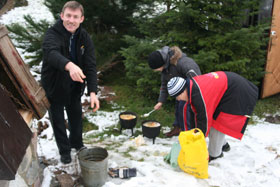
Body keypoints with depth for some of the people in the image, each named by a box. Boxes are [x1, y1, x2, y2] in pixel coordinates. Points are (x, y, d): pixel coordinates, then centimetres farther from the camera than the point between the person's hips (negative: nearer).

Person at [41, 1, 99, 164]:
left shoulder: (84, 37, -10)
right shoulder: (53, 34, -23)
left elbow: (91, 66, -17)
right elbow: (52, 53, -46)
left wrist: (93, 92, -30)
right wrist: (69, 65, -67)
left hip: (74, 87, 4)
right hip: (54, 87, -4)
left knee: (76, 116, 20)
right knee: (58, 120, 10)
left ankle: (77, 143, 47)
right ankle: (64, 150, 33)